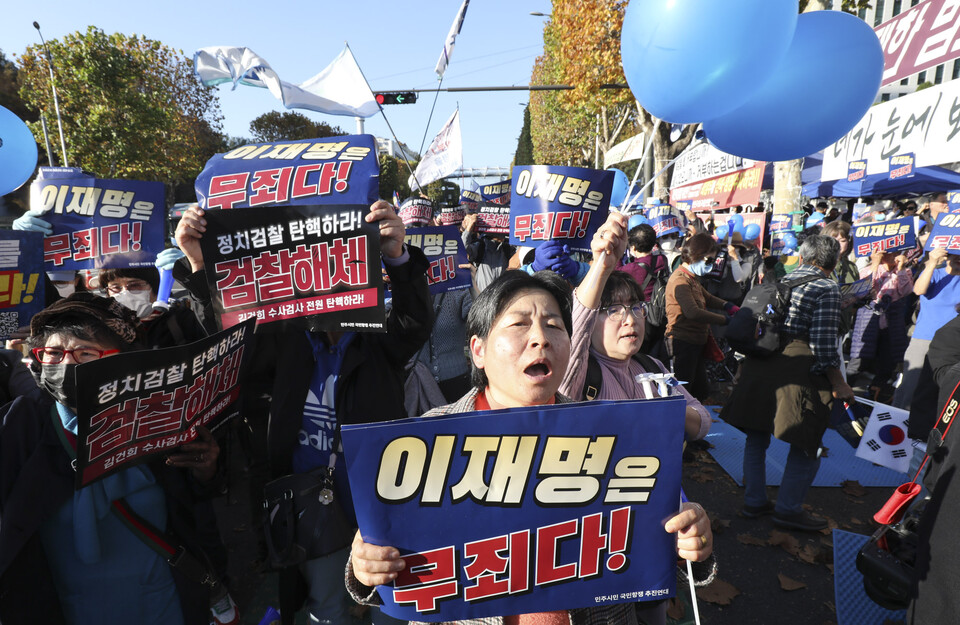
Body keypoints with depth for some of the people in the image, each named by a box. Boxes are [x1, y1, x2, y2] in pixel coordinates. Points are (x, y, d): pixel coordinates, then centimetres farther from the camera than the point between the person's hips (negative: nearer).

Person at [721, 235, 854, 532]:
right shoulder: (827, 288, -6)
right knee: (807, 445, 8)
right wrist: (839, 386, -5)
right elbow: (823, 343, -14)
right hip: (796, 376, -7)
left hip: (758, 370, 7)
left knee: (757, 438, 16)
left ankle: (754, 501, 27)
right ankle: (787, 509, 15)